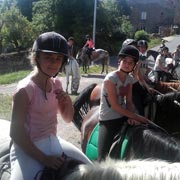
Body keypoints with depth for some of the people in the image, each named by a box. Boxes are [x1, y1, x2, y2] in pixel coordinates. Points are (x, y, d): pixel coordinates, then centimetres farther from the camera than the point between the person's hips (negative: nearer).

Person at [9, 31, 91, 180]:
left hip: (52, 142, 7)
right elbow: (16, 132, -19)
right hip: (28, 148, -7)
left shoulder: (56, 83, 1)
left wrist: (67, 101, -11)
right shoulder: (25, 89, -21)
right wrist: (43, 158, -18)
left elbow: (68, 118, 10)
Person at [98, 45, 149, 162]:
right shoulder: (110, 79, -19)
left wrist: (132, 117, -15)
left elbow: (129, 102, 5)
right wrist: (137, 117, -18)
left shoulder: (130, 79, 3)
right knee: (104, 158, -13)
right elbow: (115, 106, -21)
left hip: (124, 117, 7)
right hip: (108, 120, -7)